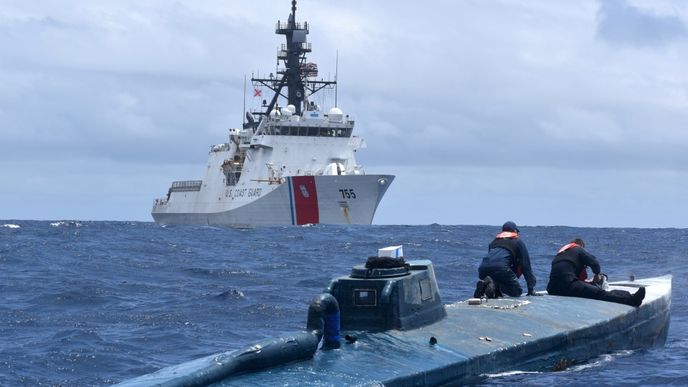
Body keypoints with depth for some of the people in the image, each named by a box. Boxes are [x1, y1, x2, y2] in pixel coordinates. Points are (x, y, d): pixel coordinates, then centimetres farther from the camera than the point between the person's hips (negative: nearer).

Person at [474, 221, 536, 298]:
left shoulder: (494, 242, 36)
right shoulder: (518, 242, 23)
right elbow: (526, 266, 19)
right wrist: (531, 288, 21)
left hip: (482, 269, 5)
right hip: (500, 268, -5)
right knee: (517, 292, 4)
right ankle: (494, 286, -21)